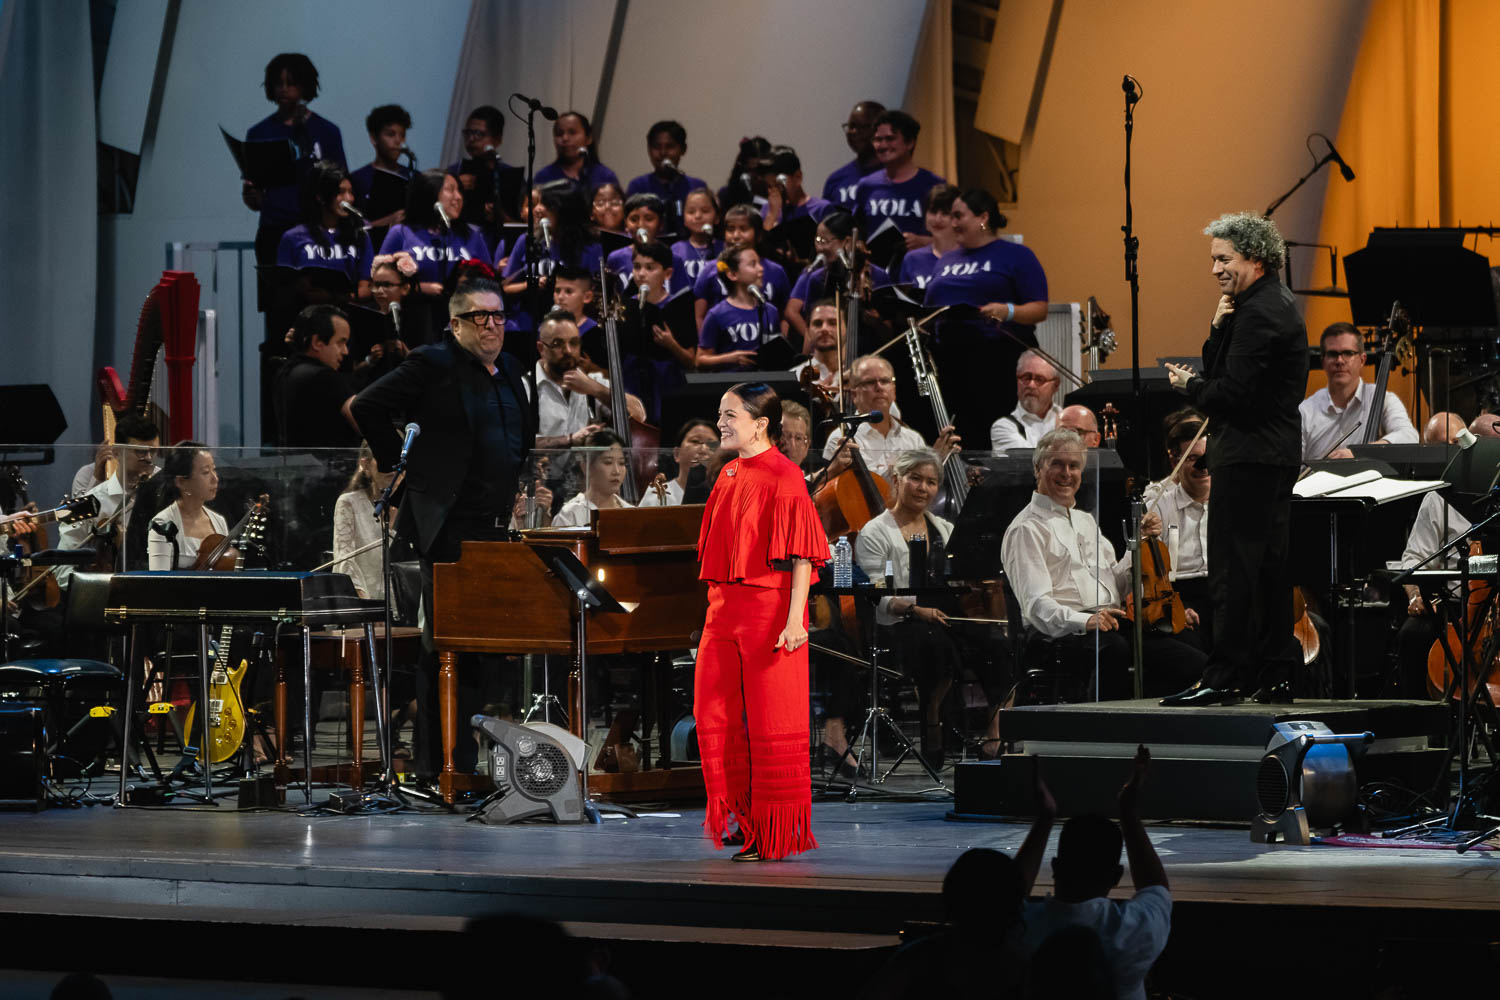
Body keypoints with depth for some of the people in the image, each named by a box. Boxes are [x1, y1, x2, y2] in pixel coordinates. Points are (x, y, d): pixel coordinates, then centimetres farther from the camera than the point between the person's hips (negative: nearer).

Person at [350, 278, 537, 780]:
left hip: (498, 527, 7)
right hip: (450, 527, -7)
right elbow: (367, 408, -9)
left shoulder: (509, 370, 17)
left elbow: (524, 435, 31)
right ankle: (436, 764, -2)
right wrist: (397, 464, -6)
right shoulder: (433, 364, -7)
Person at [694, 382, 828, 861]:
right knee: (714, 713, 6)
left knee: (771, 723, 0)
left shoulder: (783, 478, -11)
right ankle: (741, 819, 19)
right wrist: (719, 603, 17)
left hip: (769, 611, -8)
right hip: (724, 607, 8)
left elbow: (801, 556, -14)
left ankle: (776, 834, 9)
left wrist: (795, 619, -20)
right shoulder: (728, 476, 12)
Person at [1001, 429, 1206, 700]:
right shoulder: (1028, 529, 1)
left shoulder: (1085, 520, 29)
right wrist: (1085, 621, -28)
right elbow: (1036, 604, -12)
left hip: (1114, 625, 8)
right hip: (1060, 633, -7)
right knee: (1113, 647, -42)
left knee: (1192, 662, -17)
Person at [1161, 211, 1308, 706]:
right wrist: (1219, 327, -1)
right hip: (1277, 451, 11)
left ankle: (1225, 677, -8)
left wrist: (1189, 385, -4)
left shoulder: (1258, 313, -17)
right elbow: (1220, 368, 16)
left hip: (1249, 455, -11)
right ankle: (1274, 673, 16)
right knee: (1269, 566, 12)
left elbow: (1232, 392, -21)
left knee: (1233, 568, -9)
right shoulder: (1278, 303, 16)